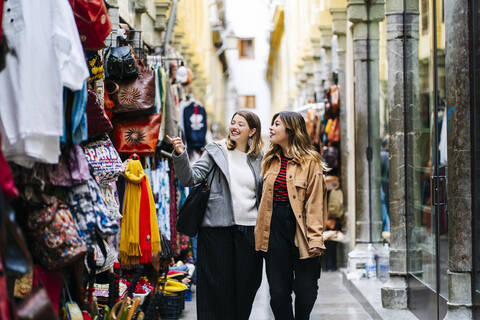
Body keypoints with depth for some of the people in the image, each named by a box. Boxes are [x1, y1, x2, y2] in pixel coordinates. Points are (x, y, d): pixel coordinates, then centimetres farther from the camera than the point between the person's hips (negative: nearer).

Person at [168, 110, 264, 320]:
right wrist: (181, 155, -23)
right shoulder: (216, 152, 4)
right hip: (217, 228, -3)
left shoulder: (257, 159, 12)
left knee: (245, 285, 7)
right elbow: (191, 178, -7)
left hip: (248, 229, 3)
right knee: (218, 284, 0)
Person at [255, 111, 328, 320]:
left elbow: (315, 203, -8)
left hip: (300, 230, -4)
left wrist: (315, 238, -15)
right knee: (278, 291, 3)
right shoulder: (271, 160, 14)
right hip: (275, 230, 4)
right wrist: (260, 233, 9)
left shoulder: (310, 161, -3)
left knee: (306, 290, 1)